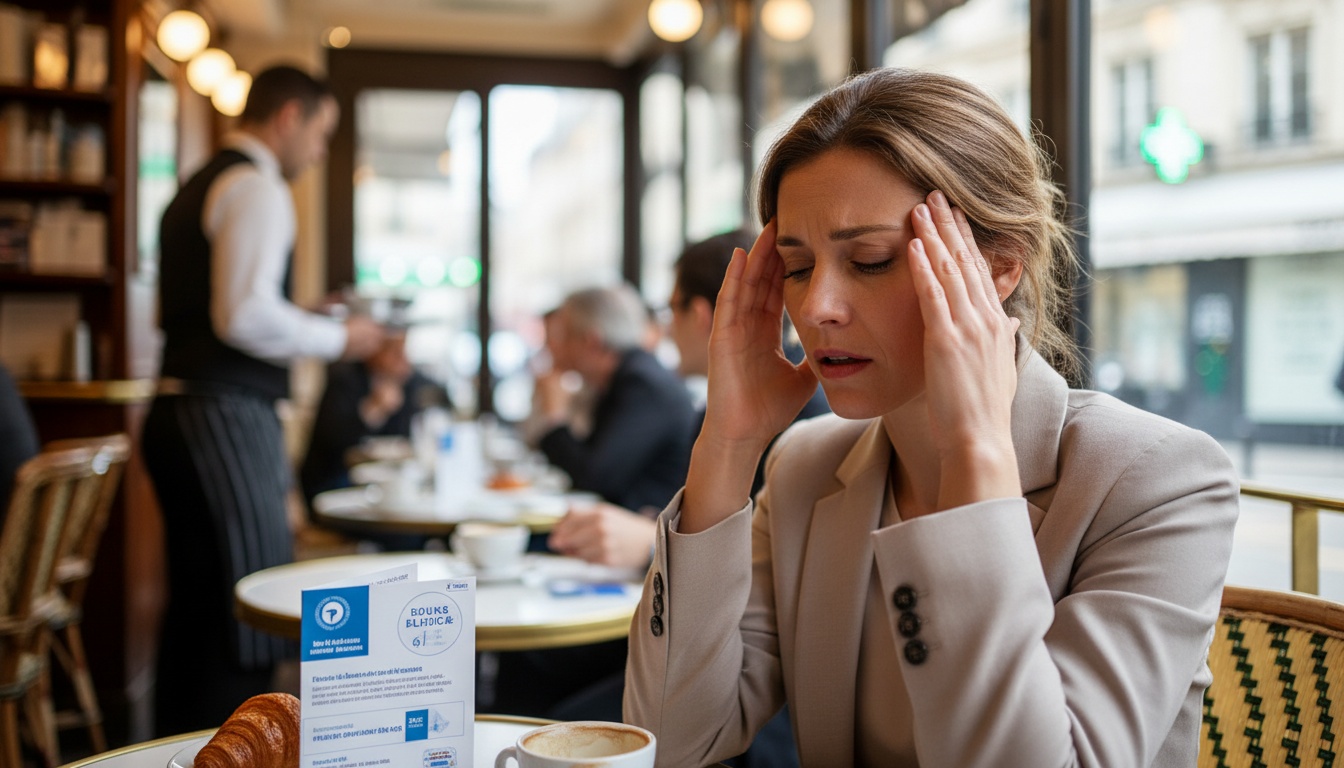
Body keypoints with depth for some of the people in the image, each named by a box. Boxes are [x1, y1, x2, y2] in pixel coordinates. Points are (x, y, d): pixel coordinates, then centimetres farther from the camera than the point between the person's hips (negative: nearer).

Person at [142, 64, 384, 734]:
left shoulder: (198, 188, 20)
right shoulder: (257, 187, -10)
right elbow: (246, 316, -21)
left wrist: (303, 321, 20)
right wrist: (336, 339, -7)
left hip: (178, 412, 10)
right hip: (226, 419, -10)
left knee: (195, 603, 16)